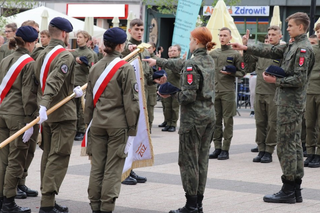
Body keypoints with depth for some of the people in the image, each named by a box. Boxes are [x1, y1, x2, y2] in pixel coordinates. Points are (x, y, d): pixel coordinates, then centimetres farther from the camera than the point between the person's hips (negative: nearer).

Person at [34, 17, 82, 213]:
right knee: (58, 158, -7)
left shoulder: (42, 55, 11)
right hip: (64, 115, -9)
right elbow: (53, 83, -28)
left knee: (48, 156, 13)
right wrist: (44, 106, -35)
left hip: (48, 115, 9)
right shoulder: (65, 56, -15)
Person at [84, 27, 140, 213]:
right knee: (113, 168, 0)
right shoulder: (126, 68, -9)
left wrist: (88, 121, 20)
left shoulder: (96, 67, 9)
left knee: (97, 166, 9)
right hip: (118, 123, -5)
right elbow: (130, 101, -9)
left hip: (98, 122, 5)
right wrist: (132, 126, -2)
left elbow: (89, 98, 13)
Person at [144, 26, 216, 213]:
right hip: (209, 115, 8)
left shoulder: (192, 65, -16)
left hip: (193, 118, -8)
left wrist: (171, 94, -4)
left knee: (188, 161, -1)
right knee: (202, 160, 11)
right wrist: (158, 61, 32)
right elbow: (180, 63, 24)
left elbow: (189, 96, -21)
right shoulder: (210, 61, 10)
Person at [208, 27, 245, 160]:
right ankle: (217, 148, 12)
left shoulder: (235, 54, 1)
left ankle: (225, 149, 2)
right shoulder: (213, 53, 13)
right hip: (214, 91, 4)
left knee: (227, 121, -2)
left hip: (228, 92, -4)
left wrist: (231, 73, -14)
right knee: (216, 121, 6)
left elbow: (242, 72, 3)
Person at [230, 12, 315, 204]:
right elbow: (272, 51, 19)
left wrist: (276, 81, -14)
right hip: (291, 102, 10)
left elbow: (299, 79, -20)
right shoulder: (293, 46, 14)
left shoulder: (303, 49, -15)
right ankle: (296, 189, 17)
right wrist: (246, 48, 18)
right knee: (294, 144, 11)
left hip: (290, 103, -10)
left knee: (286, 145, -6)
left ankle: (288, 191, -1)